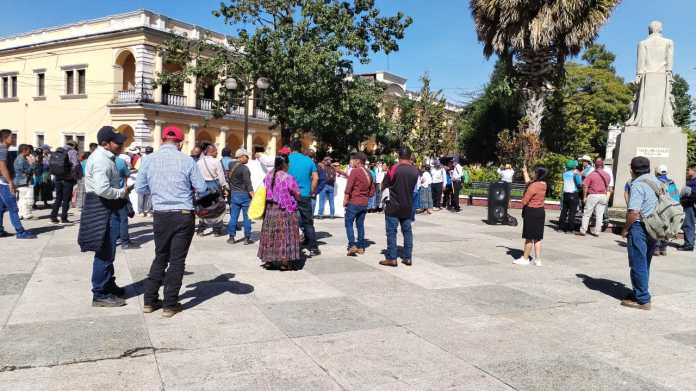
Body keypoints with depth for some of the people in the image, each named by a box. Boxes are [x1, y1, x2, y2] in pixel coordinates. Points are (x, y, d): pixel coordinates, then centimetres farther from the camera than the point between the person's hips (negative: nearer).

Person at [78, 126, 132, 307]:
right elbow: (102, 189, -29)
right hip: (103, 210, -11)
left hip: (106, 208, 11)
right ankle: (100, 295, 3)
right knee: (104, 253, -5)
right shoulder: (101, 160, -19)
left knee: (107, 252, 21)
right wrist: (122, 192, -16)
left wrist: (121, 191, 9)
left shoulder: (104, 157, 15)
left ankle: (109, 286, 34)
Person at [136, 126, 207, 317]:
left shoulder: (149, 160, -1)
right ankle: (170, 305, 11)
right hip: (184, 215, -3)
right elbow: (202, 189, -3)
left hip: (160, 215, 3)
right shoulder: (187, 160, -8)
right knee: (177, 260, 6)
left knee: (160, 257, 18)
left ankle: (149, 300, 22)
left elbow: (139, 188, 5)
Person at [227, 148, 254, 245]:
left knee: (233, 216, 10)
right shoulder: (244, 168, -13)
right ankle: (247, 238, 6)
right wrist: (253, 197, -18)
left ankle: (231, 237, 13)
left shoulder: (232, 167, 8)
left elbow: (229, 181, 15)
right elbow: (248, 184, -17)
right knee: (247, 217, 2)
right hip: (244, 195, -6)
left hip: (234, 194, 6)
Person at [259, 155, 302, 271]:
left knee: (270, 234, 13)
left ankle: (268, 260, 19)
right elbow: (298, 195, -12)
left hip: (270, 210, 6)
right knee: (285, 235, 2)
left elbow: (264, 193, 9)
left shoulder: (268, 177, 3)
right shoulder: (288, 178, -15)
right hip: (285, 211, -6)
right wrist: (298, 199, 8)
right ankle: (285, 262, 4)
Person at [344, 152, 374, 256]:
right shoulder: (368, 173, 10)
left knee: (348, 223, 1)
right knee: (360, 224, 13)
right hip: (364, 203, 7)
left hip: (353, 202, -7)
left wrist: (345, 200, -9)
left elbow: (348, 187, -16)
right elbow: (372, 190, 15)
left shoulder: (355, 171, -12)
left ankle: (352, 245, -10)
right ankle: (361, 247, 14)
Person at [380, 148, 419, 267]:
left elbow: (384, 186, -6)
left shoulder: (394, 169, -14)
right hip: (408, 206, 4)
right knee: (407, 231, 12)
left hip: (393, 206, -4)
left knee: (391, 232, 1)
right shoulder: (415, 171, -1)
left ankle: (392, 258, 1)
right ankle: (408, 257, 15)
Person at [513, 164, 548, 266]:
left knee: (529, 237, 2)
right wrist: (525, 172, 31)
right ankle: (538, 259, 16)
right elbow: (528, 182, 23)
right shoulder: (543, 184, 5)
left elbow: (525, 200, -18)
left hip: (531, 212, -8)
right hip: (541, 211, 8)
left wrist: (523, 208, 1)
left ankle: (525, 259, 12)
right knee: (538, 237, 12)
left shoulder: (534, 186, -21)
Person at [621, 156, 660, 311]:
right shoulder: (657, 182, 12)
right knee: (644, 264, 18)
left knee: (638, 265, 0)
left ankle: (642, 300, 4)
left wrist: (625, 229, -10)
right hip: (654, 229, 9)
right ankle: (640, 293, 28)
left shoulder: (638, 185, -15)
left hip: (640, 227, -9)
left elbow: (634, 212, -22)